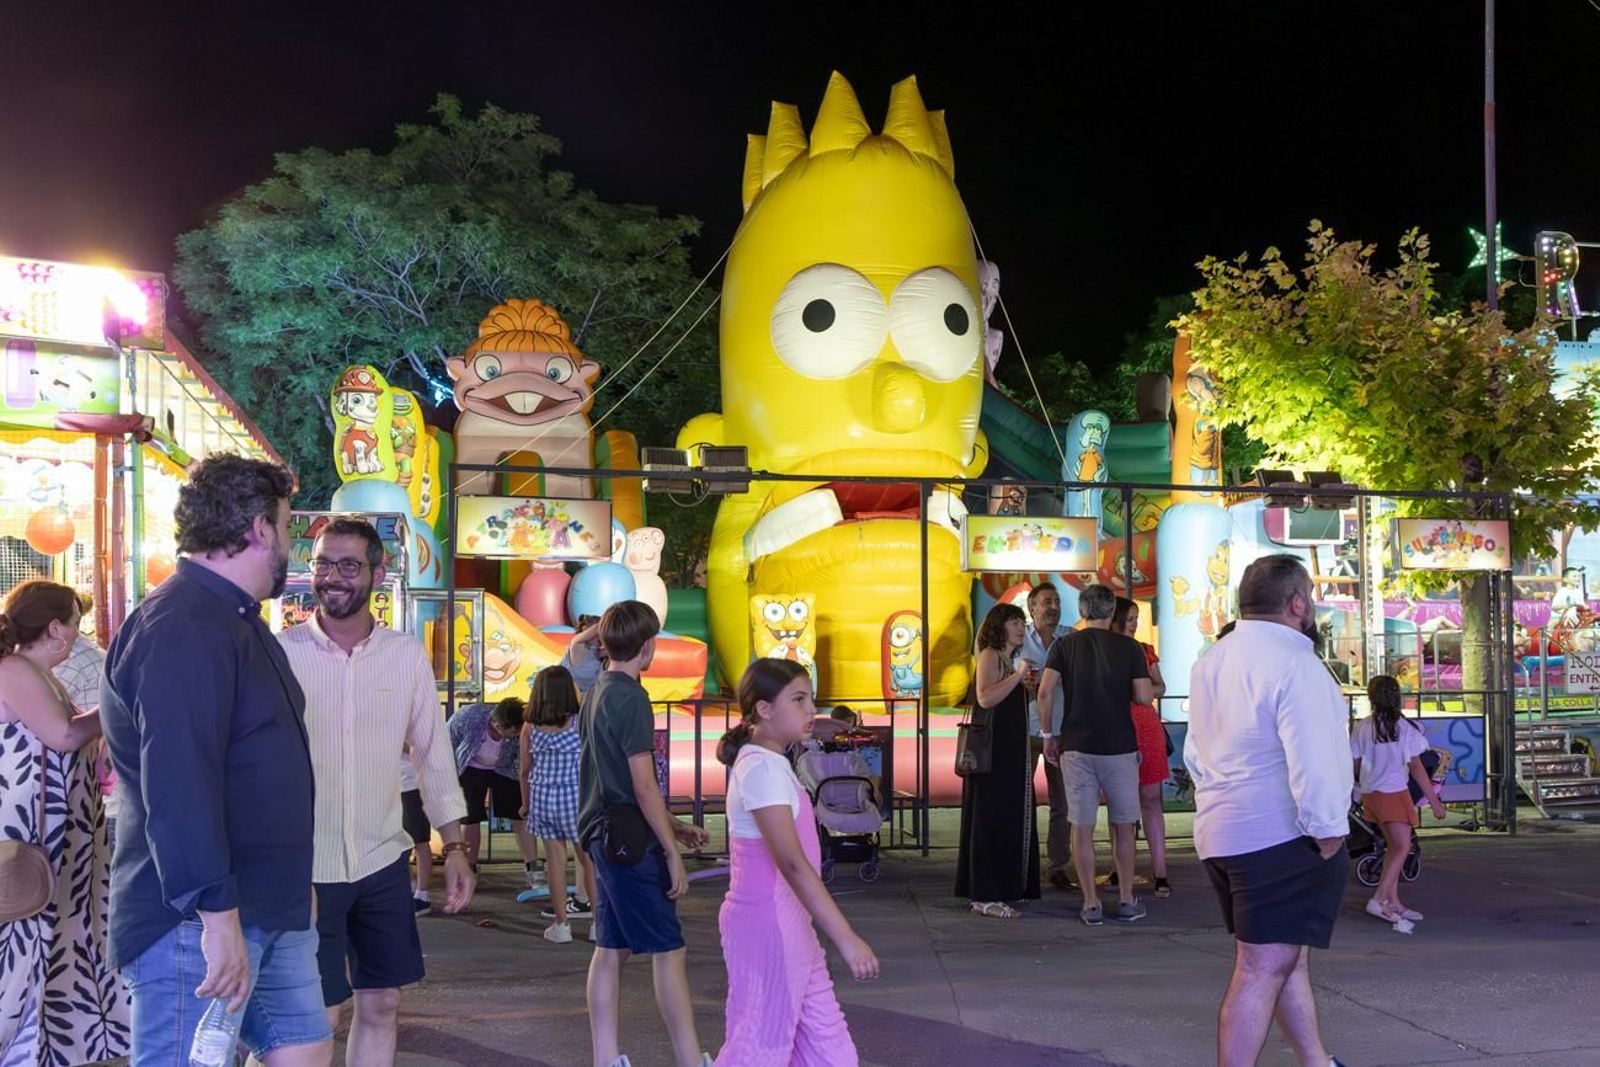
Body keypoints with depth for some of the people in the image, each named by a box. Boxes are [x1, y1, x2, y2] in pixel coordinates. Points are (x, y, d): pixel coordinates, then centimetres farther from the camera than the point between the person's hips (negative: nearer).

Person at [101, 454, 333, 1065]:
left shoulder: (234, 619, 17)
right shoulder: (182, 626, -18)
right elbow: (177, 786, -26)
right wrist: (217, 915, -27)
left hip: (271, 911, 10)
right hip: (200, 921, -10)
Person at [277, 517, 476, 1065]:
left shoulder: (408, 655, 1)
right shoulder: (280, 653, -8)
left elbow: (433, 754, 8)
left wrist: (455, 846, 6)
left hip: (383, 861, 3)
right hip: (304, 866, -3)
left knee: (381, 1005, 11)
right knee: (317, 1016, 2)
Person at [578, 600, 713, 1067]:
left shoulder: (595, 693, 13)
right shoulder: (631, 698, -15)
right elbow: (643, 786, -18)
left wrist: (672, 825, 19)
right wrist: (673, 853, -13)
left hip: (601, 834, 9)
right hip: (630, 838, -9)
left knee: (610, 949, 10)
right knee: (667, 950, -3)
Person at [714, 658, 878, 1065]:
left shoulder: (772, 762, 10)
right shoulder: (760, 768, -21)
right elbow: (793, 863, -28)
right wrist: (846, 938, -30)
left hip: (788, 921, 10)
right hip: (766, 924, -10)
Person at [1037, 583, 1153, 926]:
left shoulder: (1064, 645, 2)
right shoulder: (1129, 647, 1)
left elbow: (1045, 692, -7)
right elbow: (1144, 697, -5)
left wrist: (1048, 734, 2)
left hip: (1076, 746, 0)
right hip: (1119, 746, 0)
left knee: (1082, 827, 4)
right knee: (1123, 827, 12)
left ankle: (1091, 904, 5)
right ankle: (1126, 901, 16)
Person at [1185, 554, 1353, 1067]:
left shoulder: (1210, 661, 13)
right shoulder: (1293, 663, -16)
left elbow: (1195, 754, 20)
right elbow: (1312, 761, -22)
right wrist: (1328, 830, -14)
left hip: (1220, 832, 9)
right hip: (1281, 837, -9)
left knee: (1288, 957, 19)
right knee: (1262, 969, -7)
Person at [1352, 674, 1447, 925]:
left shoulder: (1363, 727, 3)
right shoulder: (1404, 727, -7)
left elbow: (1354, 765, 6)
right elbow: (1415, 766, -7)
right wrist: (1434, 800, -2)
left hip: (1370, 793, 6)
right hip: (1394, 792, -6)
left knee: (1394, 846, 14)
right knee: (1403, 847, -5)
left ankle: (1393, 903, 14)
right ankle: (1378, 900, -15)